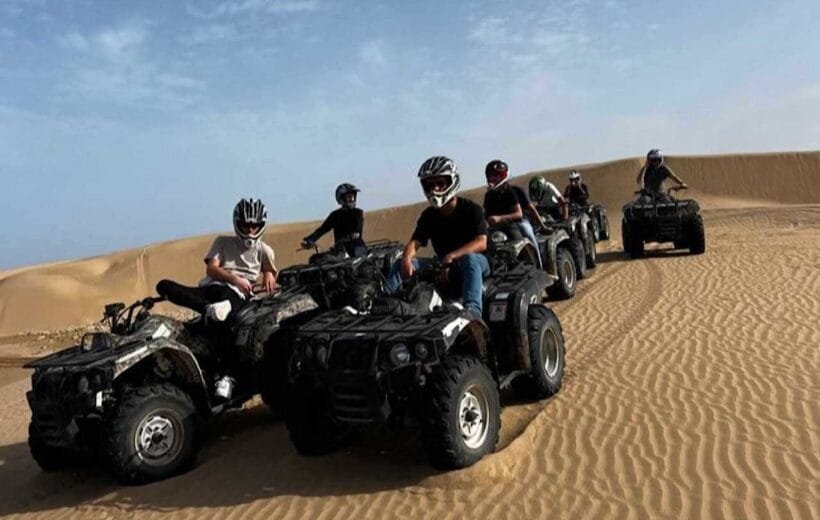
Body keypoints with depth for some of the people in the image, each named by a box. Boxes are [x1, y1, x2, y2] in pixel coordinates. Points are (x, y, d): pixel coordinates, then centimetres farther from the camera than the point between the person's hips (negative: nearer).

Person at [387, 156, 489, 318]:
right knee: (400, 264, -11)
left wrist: (451, 257, -36)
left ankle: (472, 310, -55)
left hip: (475, 262, -5)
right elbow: (415, 242, -4)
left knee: (469, 258, -41)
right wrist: (406, 259, -29)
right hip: (442, 265, 5)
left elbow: (481, 243, -22)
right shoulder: (428, 215, 5)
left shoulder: (471, 209, -9)